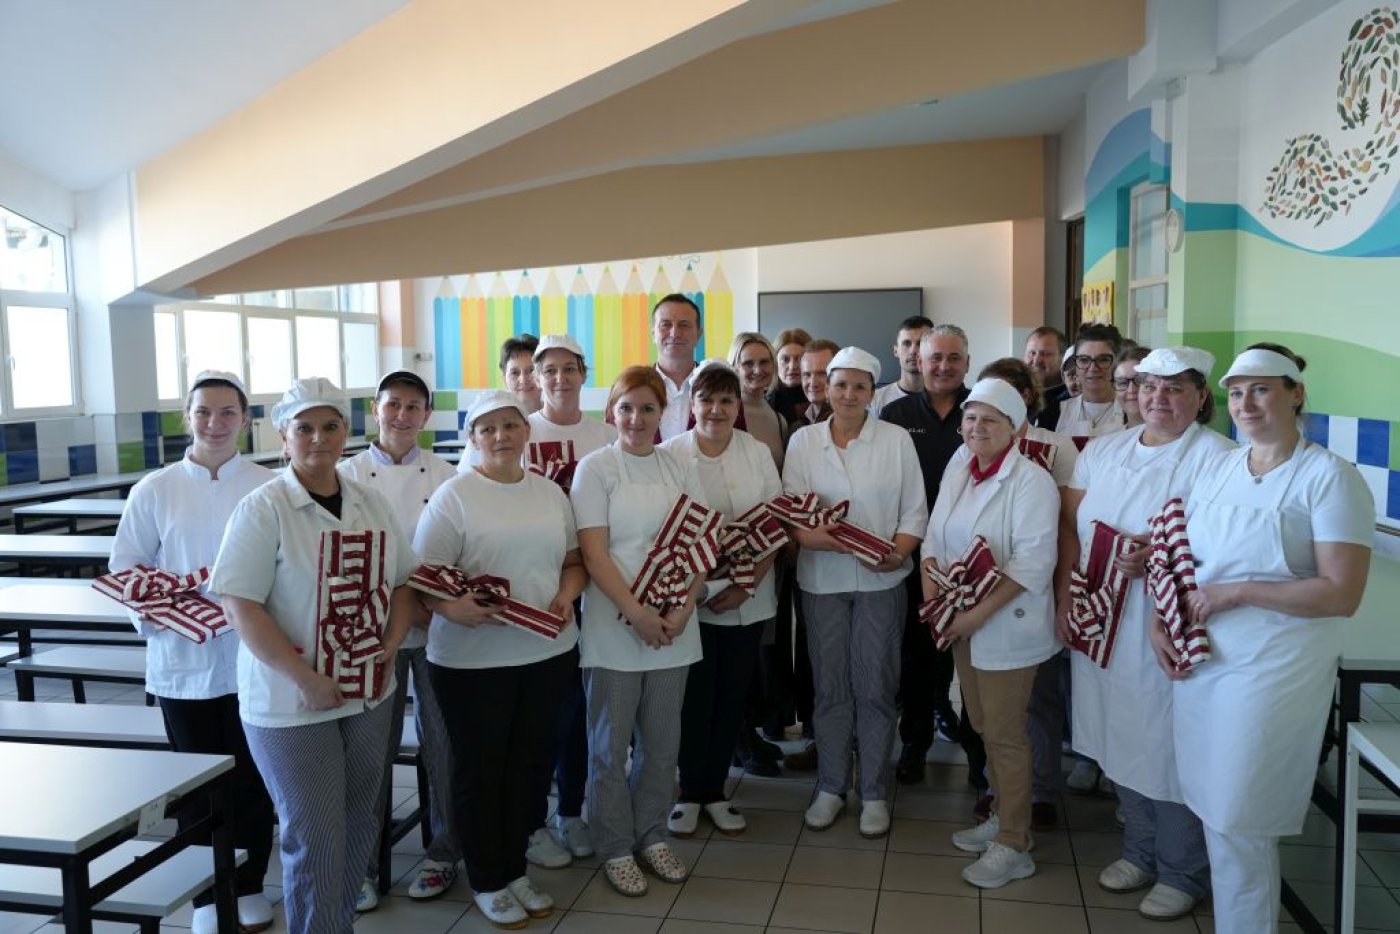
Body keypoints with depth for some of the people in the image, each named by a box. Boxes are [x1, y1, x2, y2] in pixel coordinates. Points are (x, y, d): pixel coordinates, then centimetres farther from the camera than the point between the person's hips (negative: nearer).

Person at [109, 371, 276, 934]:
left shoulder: (269, 488, -2)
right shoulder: (154, 491, 1)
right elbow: (124, 569, 3)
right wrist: (149, 611, -13)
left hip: (251, 657, 0)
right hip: (182, 659, 1)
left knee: (252, 779, 11)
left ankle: (248, 887, 30)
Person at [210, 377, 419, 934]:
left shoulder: (371, 503, 4)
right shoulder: (263, 508, -12)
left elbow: (401, 583, 12)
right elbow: (240, 606, -16)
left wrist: (388, 651, -4)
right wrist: (306, 679, -19)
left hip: (367, 695, 6)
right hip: (290, 704, -5)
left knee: (359, 824, 17)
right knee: (315, 838, 0)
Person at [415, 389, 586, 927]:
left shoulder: (550, 492, 8)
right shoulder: (453, 496, -7)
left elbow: (573, 560, 14)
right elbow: (426, 578, -11)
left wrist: (566, 596, -6)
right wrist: (453, 609, -30)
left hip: (548, 652, 5)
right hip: (473, 658, -4)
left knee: (530, 763, 14)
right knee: (480, 768, 9)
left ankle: (514, 869, 32)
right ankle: (486, 882, 26)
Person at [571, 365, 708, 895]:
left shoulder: (680, 470, 8)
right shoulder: (595, 468, -4)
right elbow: (593, 552, -10)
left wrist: (683, 608, -9)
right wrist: (637, 613, -17)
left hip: (674, 627, 4)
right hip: (615, 627, -4)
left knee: (662, 742, 13)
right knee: (611, 745, 7)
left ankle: (652, 835, 30)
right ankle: (615, 848, 22)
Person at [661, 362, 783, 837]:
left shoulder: (758, 452, 2)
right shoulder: (669, 455, -5)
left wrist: (745, 585, -11)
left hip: (749, 599, 3)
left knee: (732, 697, 11)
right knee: (694, 699, 6)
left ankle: (714, 790, 27)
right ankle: (690, 793, 25)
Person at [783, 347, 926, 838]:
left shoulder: (896, 439, 0)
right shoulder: (803, 440, 2)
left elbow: (915, 511, 1)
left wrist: (897, 553, -16)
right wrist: (811, 535, -22)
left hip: (880, 580, -1)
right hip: (821, 579, 1)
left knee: (876, 687, 5)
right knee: (829, 686, 10)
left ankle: (874, 792, 21)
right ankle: (830, 786, 25)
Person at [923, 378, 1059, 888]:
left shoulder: (1031, 481, -15)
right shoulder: (958, 471, 8)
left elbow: (1033, 563, -21)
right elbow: (935, 537, 13)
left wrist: (979, 612, -22)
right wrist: (929, 579, -6)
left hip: (1006, 624, -7)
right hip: (962, 624, 7)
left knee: (1005, 734, 2)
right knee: (984, 726, 17)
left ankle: (1014, 846, 16)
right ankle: (1003, 816, 35)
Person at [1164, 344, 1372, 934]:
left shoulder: (1329, 477, -9)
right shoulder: (1218, 468, 9)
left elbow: (1341, 594, -16)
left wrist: (1238, 590, -17)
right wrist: (1159, 625, 1)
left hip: (1271, 671, -5)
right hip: (1198, 662, 6)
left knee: (1237, 821, 3)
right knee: (1211, 808, 14)